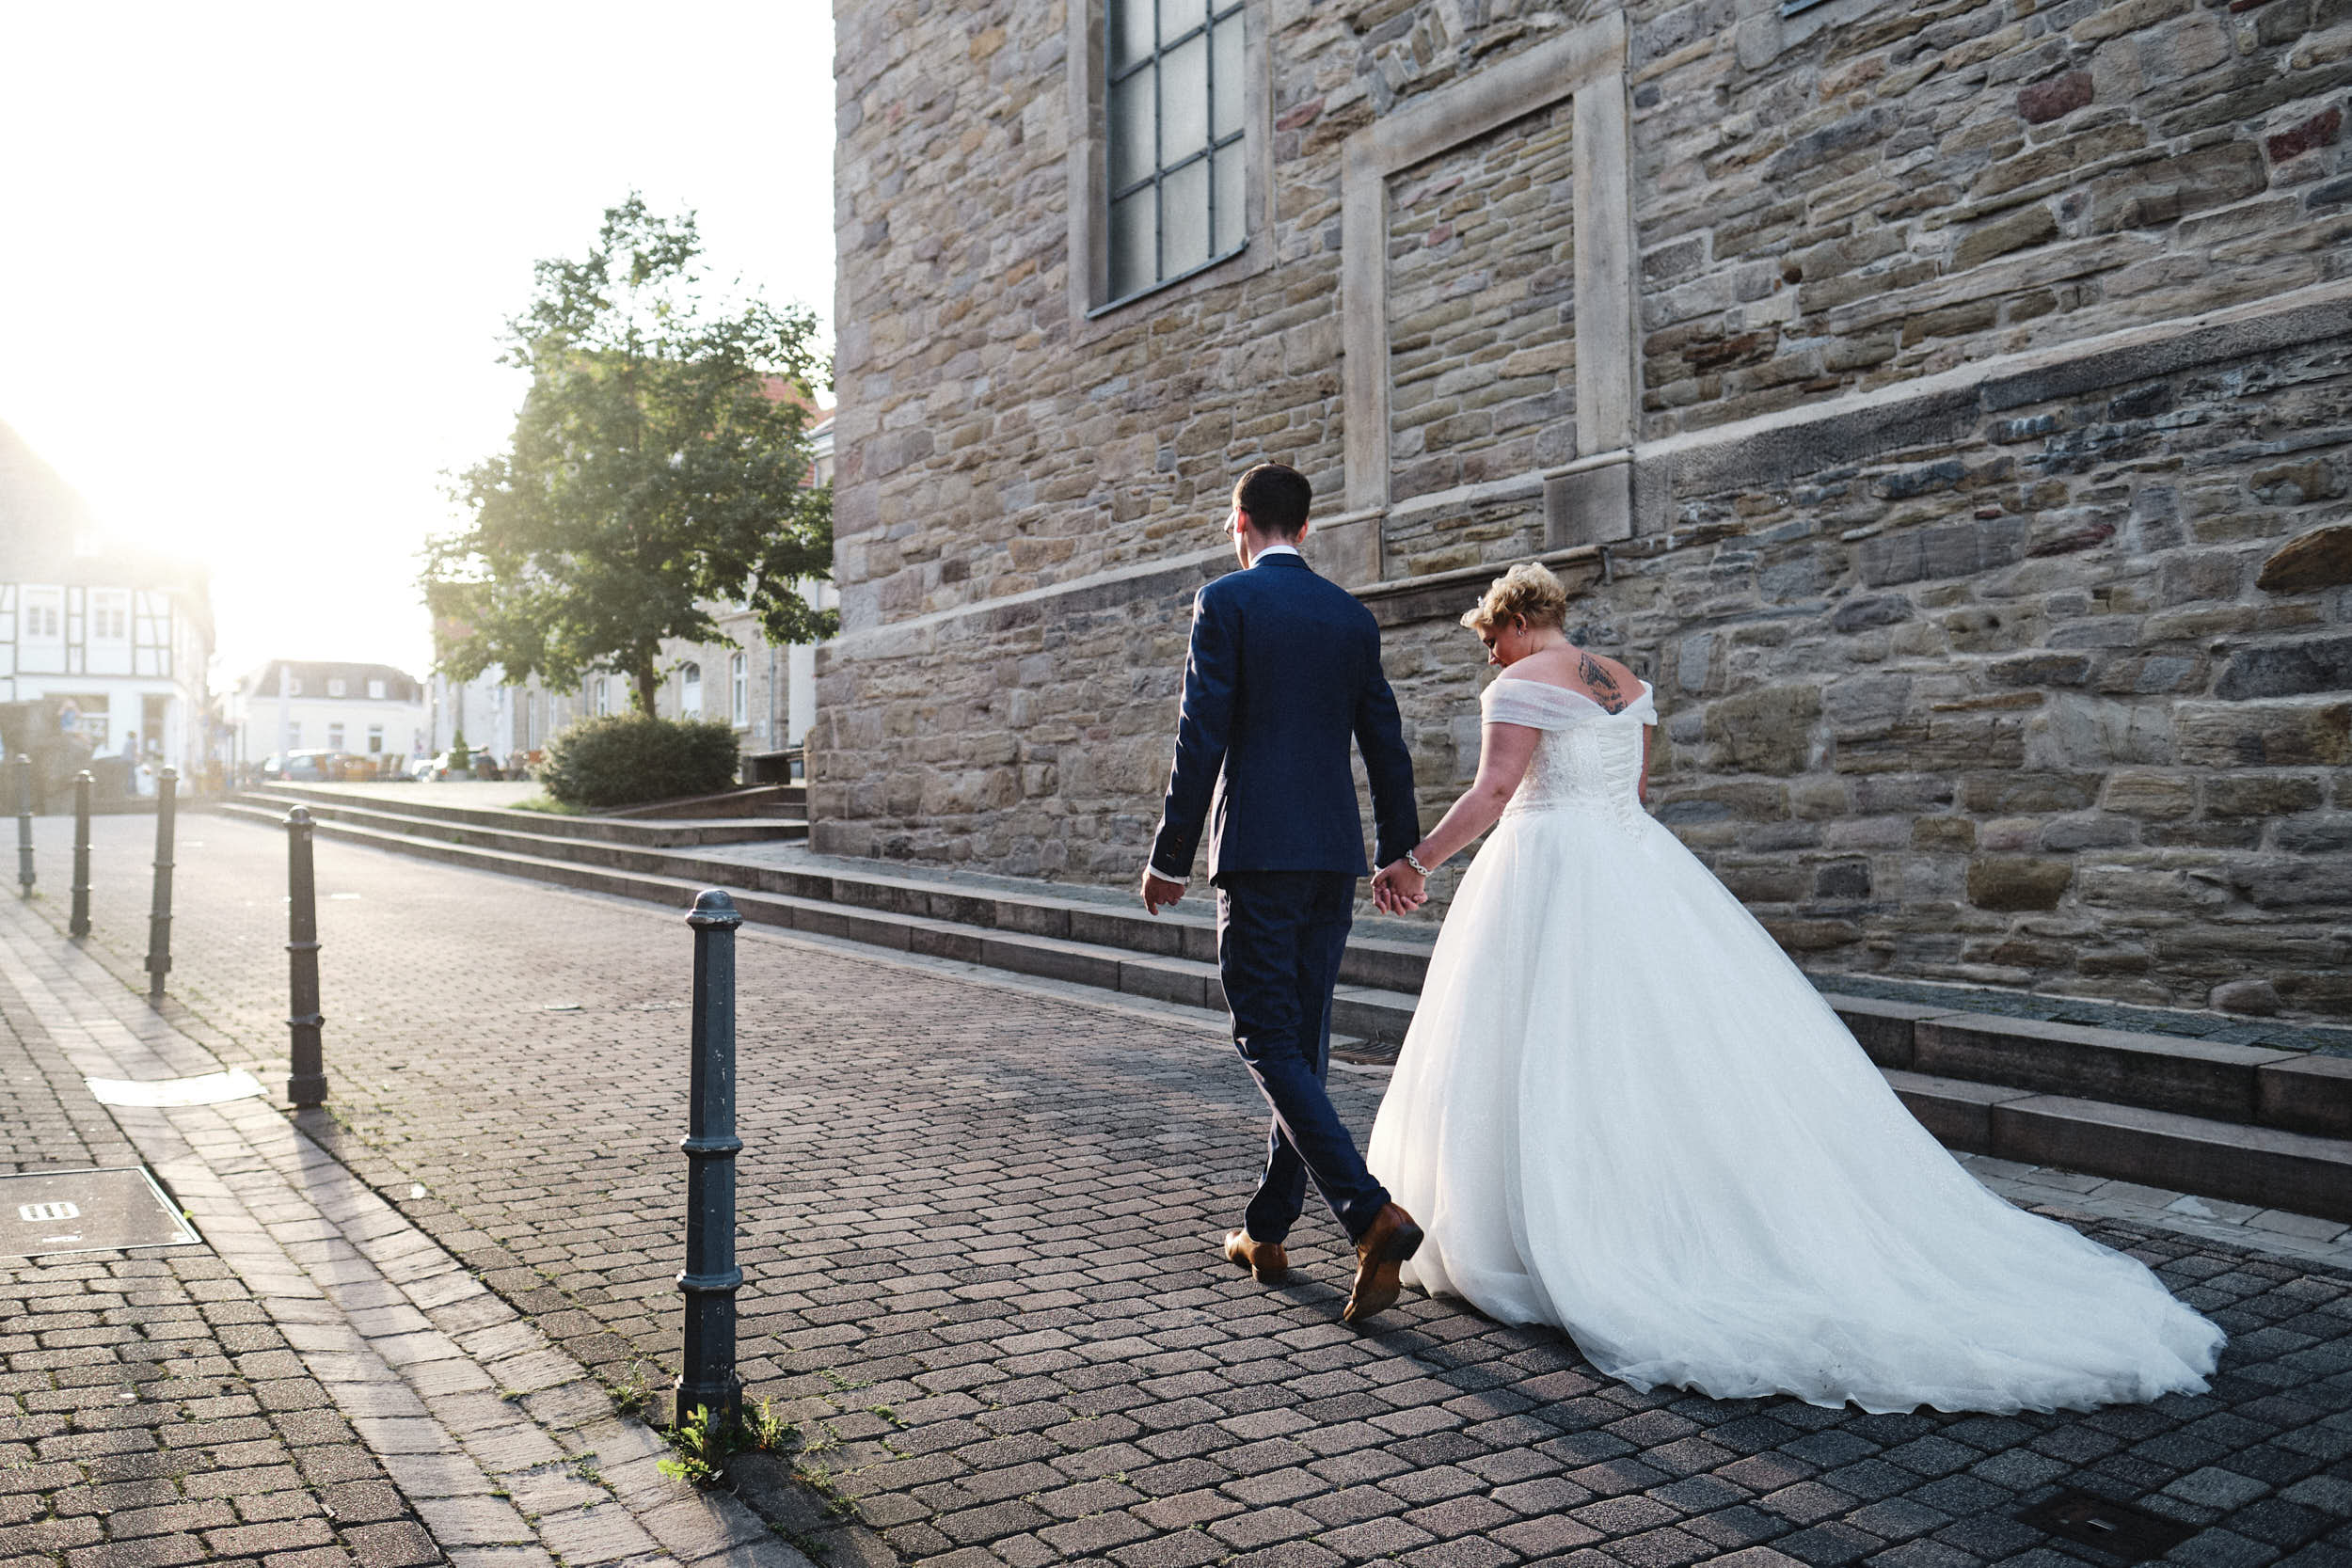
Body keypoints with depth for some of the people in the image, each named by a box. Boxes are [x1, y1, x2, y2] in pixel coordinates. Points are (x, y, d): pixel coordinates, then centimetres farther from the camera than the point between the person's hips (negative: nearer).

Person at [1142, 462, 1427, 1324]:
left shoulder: (1226, 601, -5)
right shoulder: (1352, 615, 11)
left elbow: (1201, 737, -12)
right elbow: (1386, 743, 13)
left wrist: (1169, 856, -6)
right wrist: (1401, 851, 22)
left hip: (1257, 850, -6)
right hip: (1335, 855, 7)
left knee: (1271, 1043, -2)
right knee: (1304, 1040, 12)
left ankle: (1372, 1215, -16)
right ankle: (1266, 1231, 22)